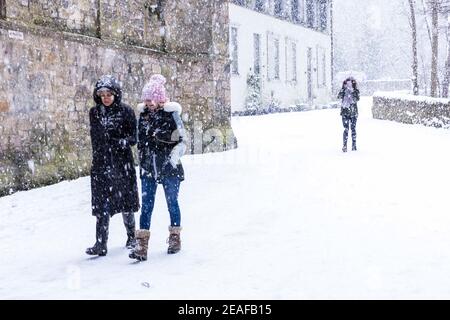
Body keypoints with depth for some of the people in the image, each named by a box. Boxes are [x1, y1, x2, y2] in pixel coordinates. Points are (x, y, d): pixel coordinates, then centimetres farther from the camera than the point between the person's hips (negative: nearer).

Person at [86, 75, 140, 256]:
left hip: (122, 162, -2)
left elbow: (133, 137, -4)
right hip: (101, 163, 2)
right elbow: (95, 138, 14)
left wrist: (123, 141, -24)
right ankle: (101, 244, -6)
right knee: (102, 204, -5)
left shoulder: (126, 111, -2)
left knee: (125, 200, 10)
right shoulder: (94, 113, 7)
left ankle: (131, 236, 29)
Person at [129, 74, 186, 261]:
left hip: (169, 168, -3)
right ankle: (141, 245, -4)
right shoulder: (143, 115, 7)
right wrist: (142, 162, 14)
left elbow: (182, 141, -4)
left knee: (172, 203, 9)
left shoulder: (171, 114, -7)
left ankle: (175, 238, 26)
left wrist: (174, 156, -15)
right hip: (148, 169, 3)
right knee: (146, 205, -2)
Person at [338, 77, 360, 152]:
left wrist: (352, 91, -22)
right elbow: (339, 96, -13)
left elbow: (357, 99, -14)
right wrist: (343, 88, -19)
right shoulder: (343, 90, 5)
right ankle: (344, 145, -7)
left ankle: (354, 145, 13)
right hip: (345, 112, -1)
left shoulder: (356, 91, 3)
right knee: (346, 129, -9)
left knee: (353, 129, 5)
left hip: (353, 113, 1)